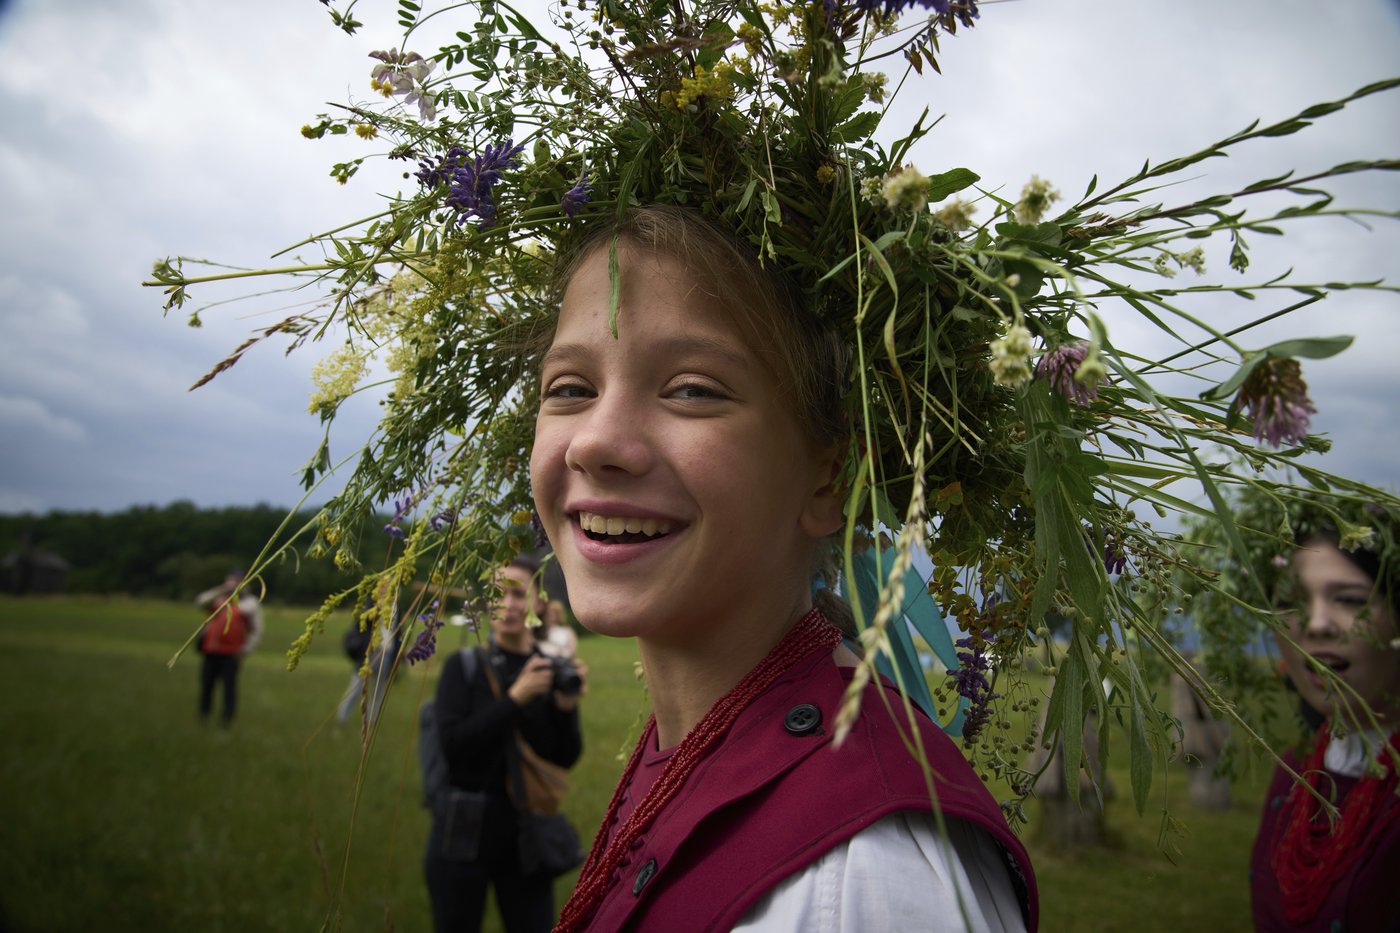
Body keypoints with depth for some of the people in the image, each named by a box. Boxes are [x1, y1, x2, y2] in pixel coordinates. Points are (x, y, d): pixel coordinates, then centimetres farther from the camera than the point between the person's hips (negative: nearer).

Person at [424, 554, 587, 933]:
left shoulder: (552, 671, -1)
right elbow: (452, 742, -16)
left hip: (527, 831, 1)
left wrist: (567, 707, -19)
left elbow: (566, 758, -2)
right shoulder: (463, 667, -4)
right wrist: (514, 699, -24)